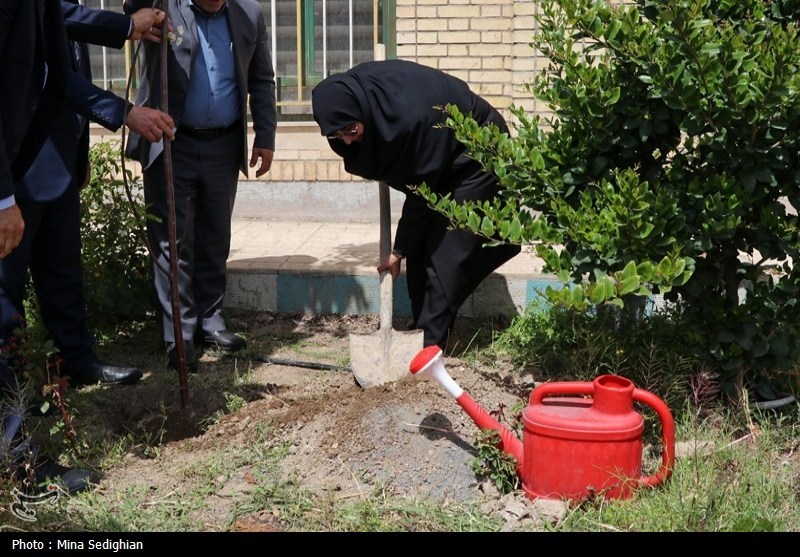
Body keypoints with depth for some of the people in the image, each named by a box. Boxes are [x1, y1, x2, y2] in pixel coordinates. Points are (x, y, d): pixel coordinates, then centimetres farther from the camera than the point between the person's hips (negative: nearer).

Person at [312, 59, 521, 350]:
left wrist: (400, 249, -16)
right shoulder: (355, 92, -19)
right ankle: (424, 331, 12)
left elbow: (420, 192, -26)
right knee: (419, 246, 4)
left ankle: (429, 342, -5)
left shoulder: (413, 115, -39)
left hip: (475, 158, -8)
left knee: (445, 252, -11)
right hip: (435, 154, 8)